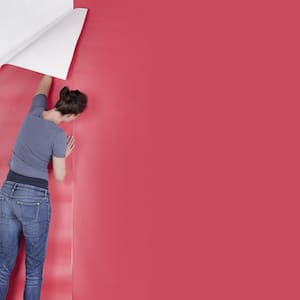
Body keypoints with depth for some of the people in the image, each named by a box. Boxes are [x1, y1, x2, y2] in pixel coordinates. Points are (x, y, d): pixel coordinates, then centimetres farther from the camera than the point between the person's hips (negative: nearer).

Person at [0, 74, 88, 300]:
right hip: (34, 198, -6)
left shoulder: (34, 112, 3)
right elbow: (60, 176, -4)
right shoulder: (58, 135, -13)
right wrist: (64, 154, 14)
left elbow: (45, 83, 22)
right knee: (34, 270, 7)